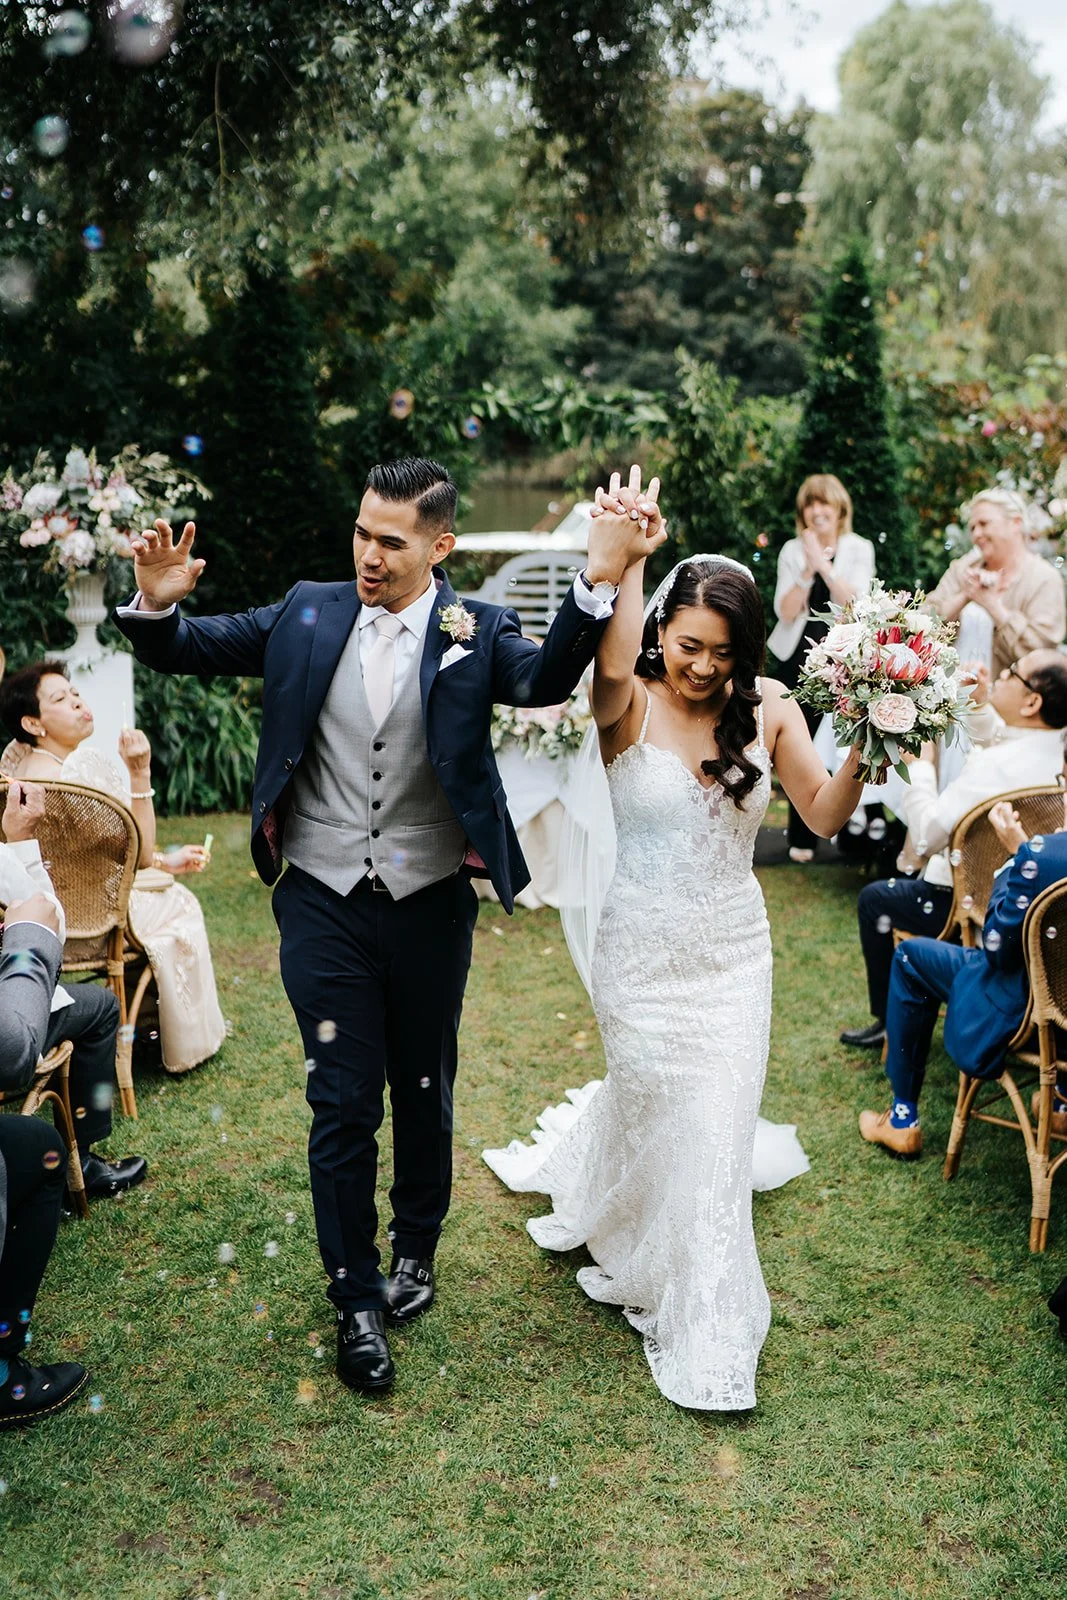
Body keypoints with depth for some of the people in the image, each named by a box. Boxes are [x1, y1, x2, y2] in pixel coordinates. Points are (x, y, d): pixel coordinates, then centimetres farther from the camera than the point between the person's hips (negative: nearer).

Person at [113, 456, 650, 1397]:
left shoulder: (476, 631, -7)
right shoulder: (309, 615, -1)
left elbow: (545, 680, -26)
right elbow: (190, 650, 3)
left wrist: (598, 583, -40)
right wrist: (156, 603, -18)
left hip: (430, 904, 0)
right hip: (324, 904, 1)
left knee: (424, 1096, 18)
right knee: (343, 1106, 6)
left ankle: (417, 1251, 43)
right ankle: (358, 1301, 24)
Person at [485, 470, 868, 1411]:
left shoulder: (766, 707, -6)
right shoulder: (631, 705, -15)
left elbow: (824, 815, -7)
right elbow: (611, 666, -40)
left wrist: (863, 755, -24)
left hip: (733, 952, 2)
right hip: (644, 953, -2)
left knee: (713, 1126, 8)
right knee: (651, 1105, 13)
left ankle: (708, 1336, 33)